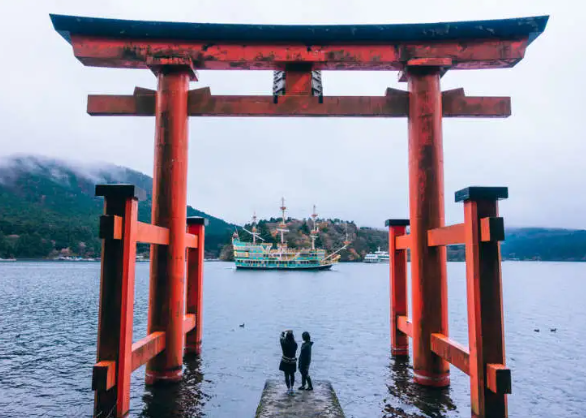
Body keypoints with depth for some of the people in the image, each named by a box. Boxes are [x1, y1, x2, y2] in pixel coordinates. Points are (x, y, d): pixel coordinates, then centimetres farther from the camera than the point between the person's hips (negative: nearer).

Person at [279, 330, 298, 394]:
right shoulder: (295, 344, -14)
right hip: (292, 362, 2)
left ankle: (288, 389, 13)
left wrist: (285, 331, 20)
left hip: (285, 362, -2)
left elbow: (281, 336, 0)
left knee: (287, 375, 8)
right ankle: (291, 388, 27)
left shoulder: (284, 343, -18)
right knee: (292, 375, 19)